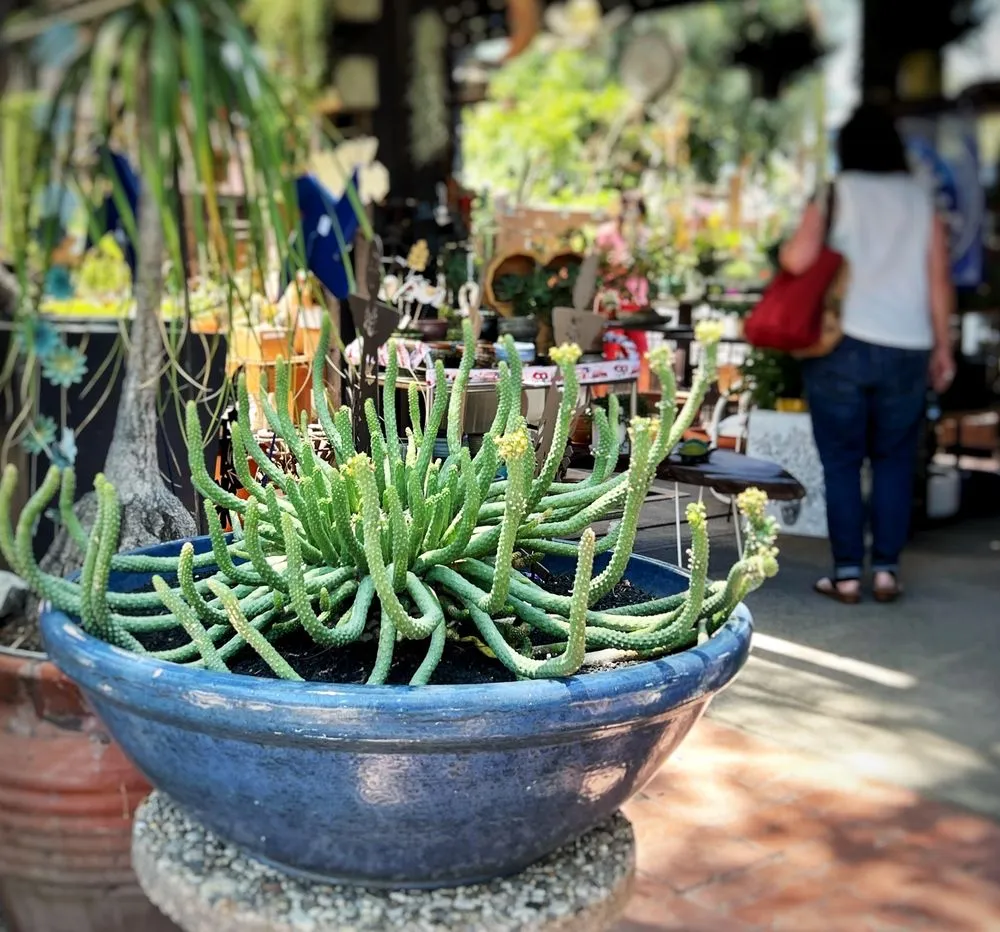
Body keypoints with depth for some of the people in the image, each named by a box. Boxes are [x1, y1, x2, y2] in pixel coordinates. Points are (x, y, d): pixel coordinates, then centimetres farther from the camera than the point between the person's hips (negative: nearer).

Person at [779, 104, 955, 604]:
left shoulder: (835, 196, 0)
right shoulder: (921, 200, 7)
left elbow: (796, 260, -12)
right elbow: (939, 280, 4)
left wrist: (787, 245, 11)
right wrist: (942, 347, 10)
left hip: (842, 344, -2)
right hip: (907, 350, 2)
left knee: (841, 462, 5)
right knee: (894, 461, 12)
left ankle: (847, 573, 6)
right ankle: (886, 568, 10)